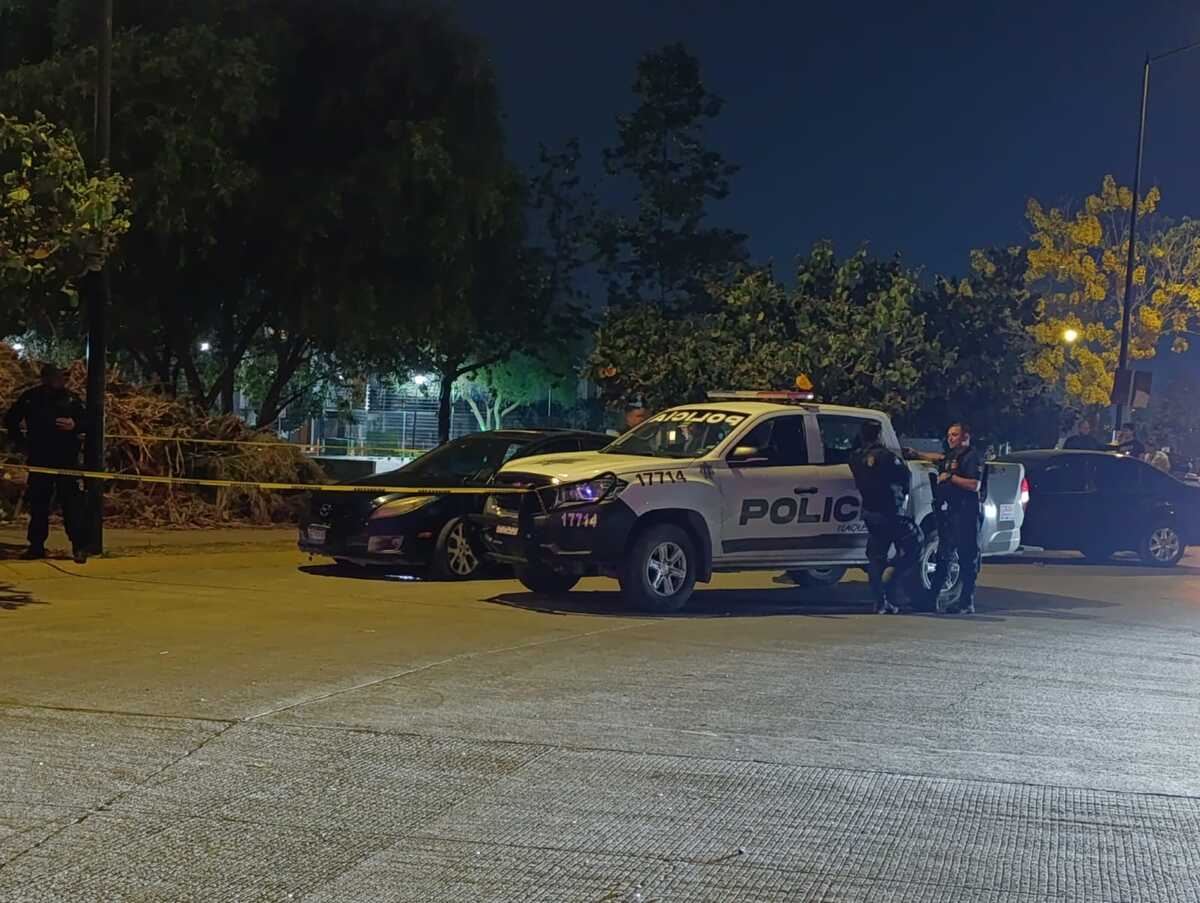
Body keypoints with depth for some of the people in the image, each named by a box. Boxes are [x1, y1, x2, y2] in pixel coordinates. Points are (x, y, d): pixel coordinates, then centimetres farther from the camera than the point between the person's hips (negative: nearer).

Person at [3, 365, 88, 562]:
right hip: (39, 459, 2)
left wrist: (74, 425, -13)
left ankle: (79, 546, -5)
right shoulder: (30, 397, 6)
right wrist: (21, 440, 8)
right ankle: (36, 546, 14)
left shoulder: (71, 398, 4)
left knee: (71, 503, -6)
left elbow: (85, 422, 8)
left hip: (66, 459, -2)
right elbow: (10, 420, 17)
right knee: (38, 503, 6)